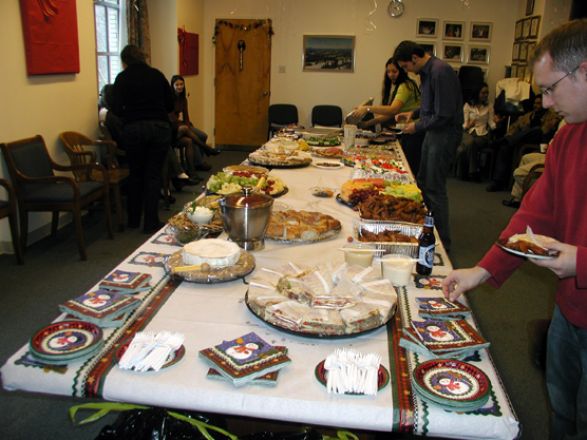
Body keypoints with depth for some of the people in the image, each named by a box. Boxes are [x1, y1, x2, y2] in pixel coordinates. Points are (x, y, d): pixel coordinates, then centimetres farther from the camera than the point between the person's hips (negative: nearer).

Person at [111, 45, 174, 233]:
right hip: (160, 127, 1)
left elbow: (117, 109, -2)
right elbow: (170, 104, 10)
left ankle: (134, 220, 24)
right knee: (153, 175, 5)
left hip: (133, 128, -1)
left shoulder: (123, 78, 4)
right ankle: (151, 222, 4)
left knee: (135, 174, 15)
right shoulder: (157, 74, 11)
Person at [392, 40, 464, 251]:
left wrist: (417, 126, -12)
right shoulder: (427, 71, 10)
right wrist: (413, 113, 9)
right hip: (433, 132, 10)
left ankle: (442, 243, 8)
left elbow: (443, 115, -23)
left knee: (434, 189, -4)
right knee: (422, 184, 17)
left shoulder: (441, 72, -21)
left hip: (445, 133, -10)